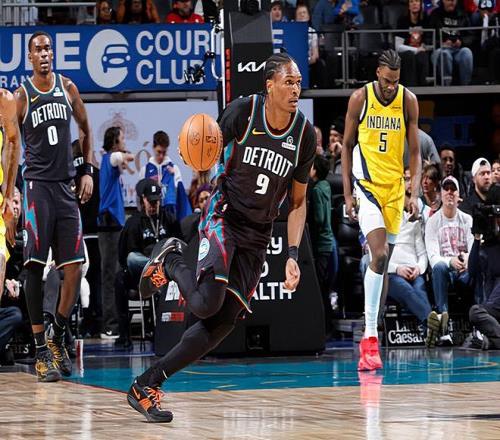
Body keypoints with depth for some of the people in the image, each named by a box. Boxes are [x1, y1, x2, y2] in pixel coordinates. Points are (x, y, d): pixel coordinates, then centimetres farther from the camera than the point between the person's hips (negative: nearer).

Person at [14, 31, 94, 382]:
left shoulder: (68, 88, 9)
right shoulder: (22, 96, -2)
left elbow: (86, 130, 21)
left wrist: (89, 172, 11)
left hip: (67, 186, 4)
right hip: (37, 185, -4)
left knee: (75, 267, 0)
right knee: (35, 267, -8)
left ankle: (58, 338, 18)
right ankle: (41, 351, -6)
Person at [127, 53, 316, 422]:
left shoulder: (305, 135, -4)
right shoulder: (243, 111, -13)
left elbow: (297, 202, 4)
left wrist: (293, 256, -6)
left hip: (258, 237, 4)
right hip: (224, 216, -4)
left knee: (223, 323, -4)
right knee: (206, 303, -26)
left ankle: (145, 387, 6)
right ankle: (170, 260, 8)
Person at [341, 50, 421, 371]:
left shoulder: (409, 101, 0)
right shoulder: (360, 99, -5)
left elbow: (414, 152, 4)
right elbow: (347, 146, 4)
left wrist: (415, 194, -7)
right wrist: (347, 193, -1)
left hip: (395, 188, 3)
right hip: (367, 185, -3)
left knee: (383, 262, 6)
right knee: (379, 255, -19)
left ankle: (372, 336, 16)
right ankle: (370, 337, -19)